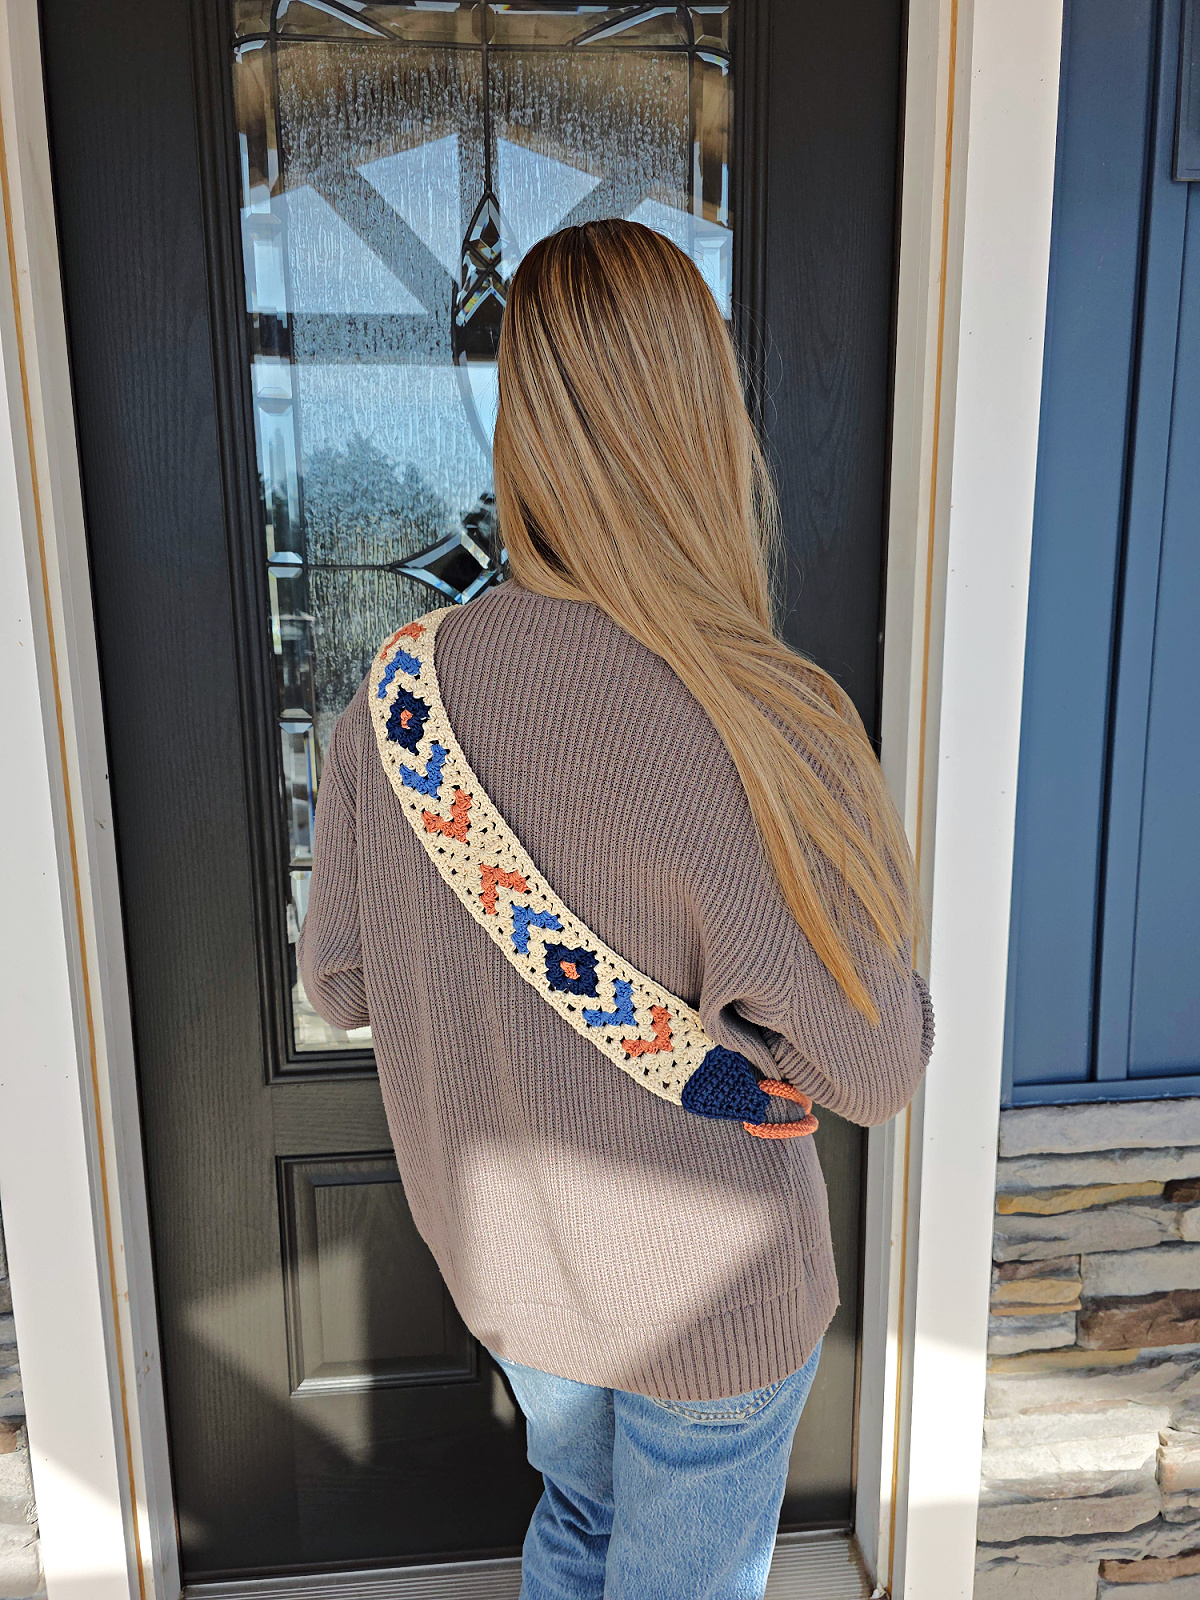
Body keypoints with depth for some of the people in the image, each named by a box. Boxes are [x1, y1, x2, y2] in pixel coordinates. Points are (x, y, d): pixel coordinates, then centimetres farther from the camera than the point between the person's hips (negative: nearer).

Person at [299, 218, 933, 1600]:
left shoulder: (401, 691, -17)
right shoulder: (764, 733, -33)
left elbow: (339, 984, -5)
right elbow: (878, 1069, -20)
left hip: (502, 1262, 5)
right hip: (704, 1295, -4)